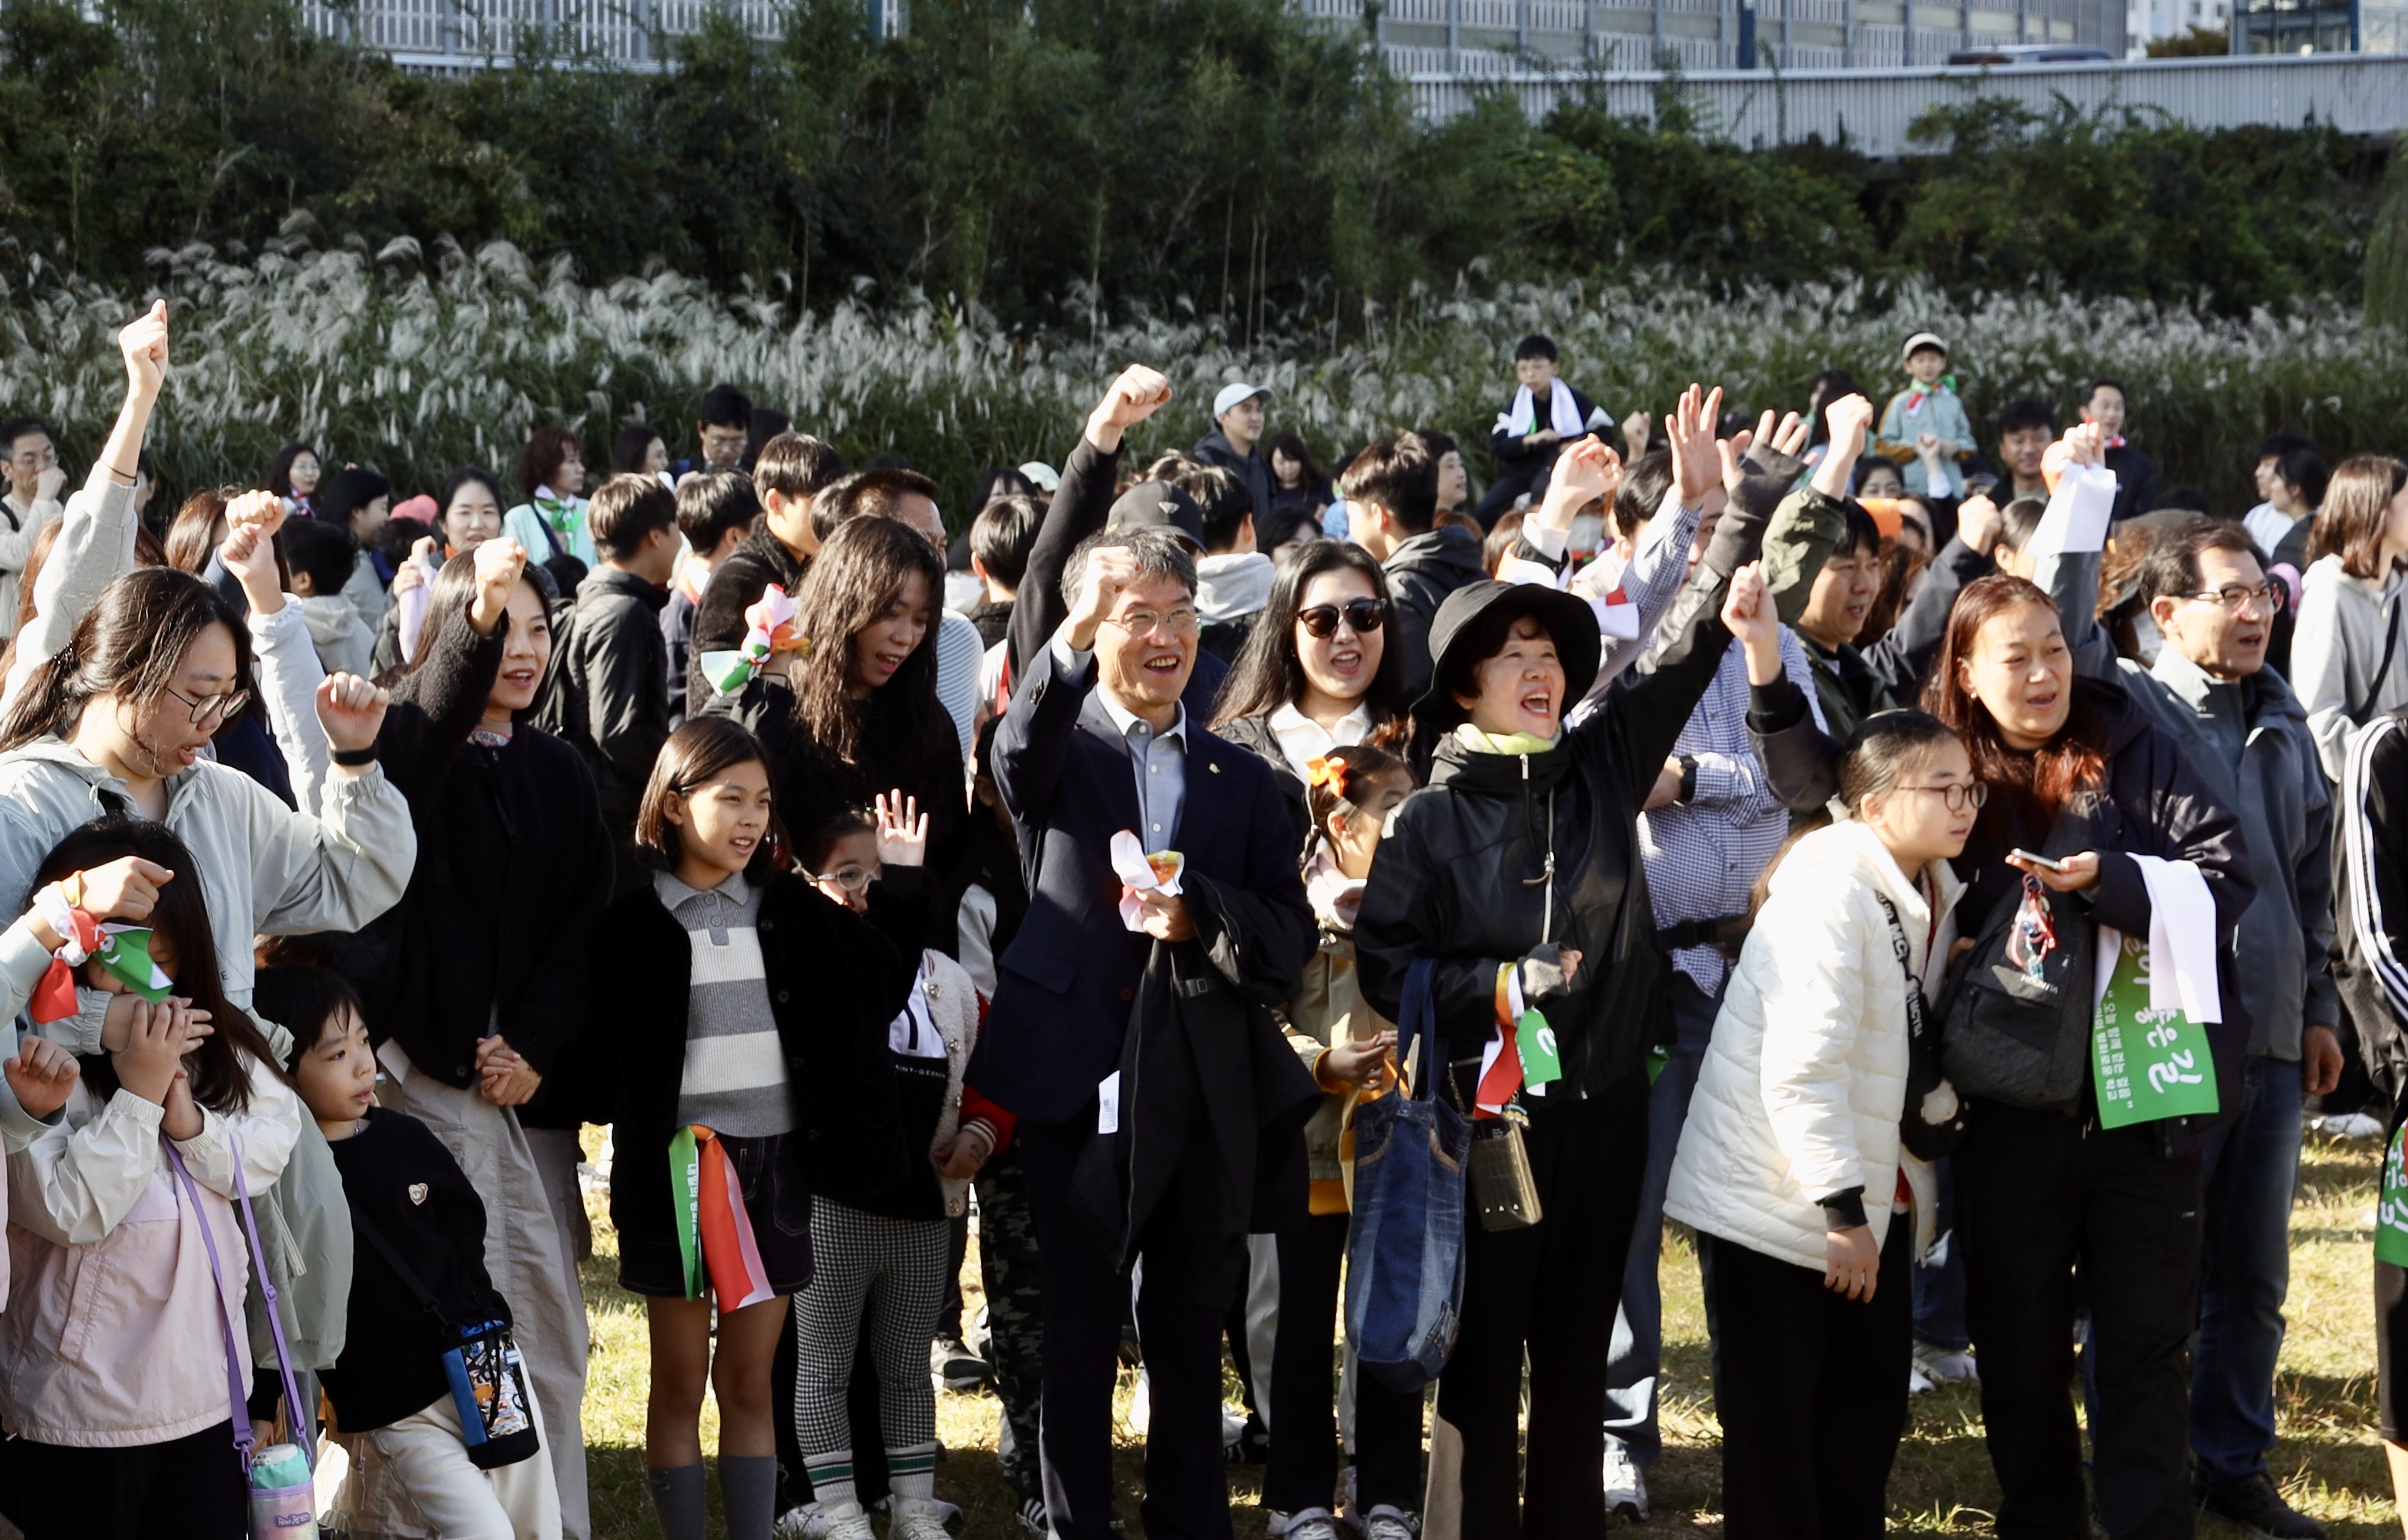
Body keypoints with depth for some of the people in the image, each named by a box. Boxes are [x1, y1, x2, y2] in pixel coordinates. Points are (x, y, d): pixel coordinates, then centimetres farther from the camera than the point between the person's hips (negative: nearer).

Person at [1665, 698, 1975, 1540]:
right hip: (1771, 1206, -8)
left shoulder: (1933, 894, 5)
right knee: (1772, 1424, 1)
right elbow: (1800, 1070, -26)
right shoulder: (1831, 893, -21)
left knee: (1869, 1406, 11)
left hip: (1868, 1199, 8)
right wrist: (1843, 1209, -23)